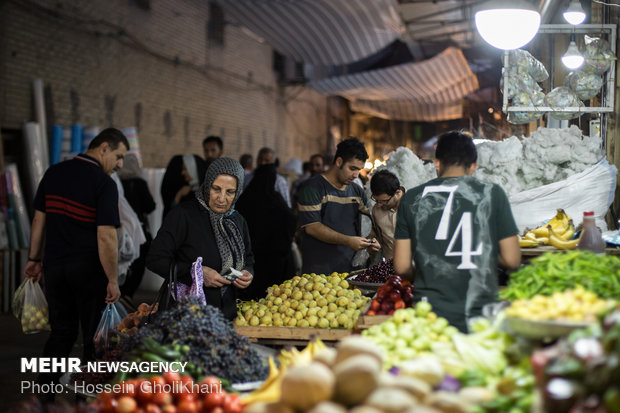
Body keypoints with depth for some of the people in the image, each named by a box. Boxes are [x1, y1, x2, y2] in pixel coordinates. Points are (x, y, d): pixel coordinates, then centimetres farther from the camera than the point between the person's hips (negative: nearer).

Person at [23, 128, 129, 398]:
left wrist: (35, 259, 17)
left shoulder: (54, 173, 4)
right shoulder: (103, 183, -14)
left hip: (54, 267, 5)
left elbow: (39, 220, 8)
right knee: (94, 337, 9)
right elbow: (106, 236, -19)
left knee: (61, 333, 16)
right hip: (89, 271, -5)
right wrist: (113, 280, -13)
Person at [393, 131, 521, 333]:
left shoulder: (411, 198, 5)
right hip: (479, 315, -1)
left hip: (429, 316, 1)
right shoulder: (492, 193, 1)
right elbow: (511, 259, 1)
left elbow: (402, 266, 5)